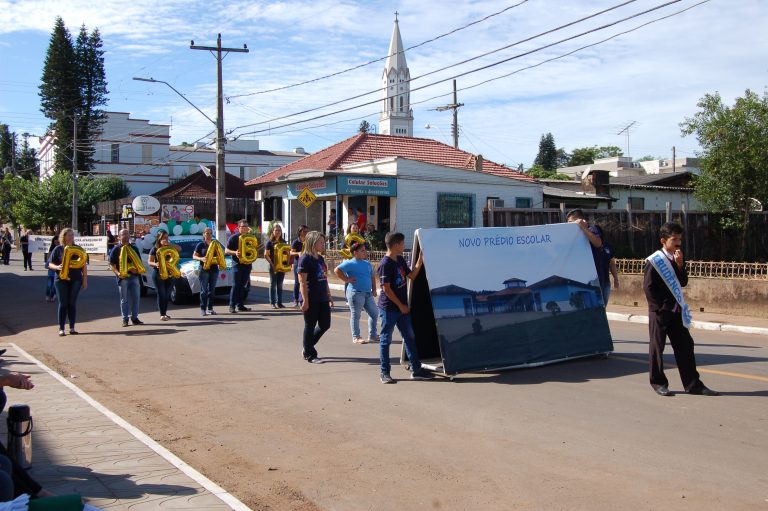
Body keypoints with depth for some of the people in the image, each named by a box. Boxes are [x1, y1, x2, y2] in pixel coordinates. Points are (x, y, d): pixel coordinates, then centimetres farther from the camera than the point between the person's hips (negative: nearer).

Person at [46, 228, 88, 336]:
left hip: (75, 280, 2)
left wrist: (85, 280, 5)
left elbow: (84, 265, 9)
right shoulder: (58, 249, 2)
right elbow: (50, 264, 2)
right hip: (61, 280, -2)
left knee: (72, 303, 5)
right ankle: (61, 328, 4)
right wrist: (57, 267, -20)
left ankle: (72, 327, 11)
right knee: (63, 304, -1)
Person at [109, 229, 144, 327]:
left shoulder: (134, 248, 14)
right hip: (123, 277, -3)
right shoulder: (116, 249, 3)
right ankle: (125, 319, 7)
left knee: (135, 298, 5)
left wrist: (137, 269, -4)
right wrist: (117, 273, -17)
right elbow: (111, 264, 0)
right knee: (124, 299, 1)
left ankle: (134, 318, 14)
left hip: (134, 276, 3)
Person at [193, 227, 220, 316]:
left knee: (212, 290, 5)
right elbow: (194, 256, 0)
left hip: (214, 269, 4)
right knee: (204, 290, -4)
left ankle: (210, 308, 11)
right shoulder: (201, 245, 1)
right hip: (204, 269, -4)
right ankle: (203, 309, -1)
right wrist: (201, 258, -19)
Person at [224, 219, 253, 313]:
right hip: (237, 264, -5)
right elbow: (226, 251, -4)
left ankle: (240, 305, 15)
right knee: (236, 286, -8)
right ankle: (232, 306, -6)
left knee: (244, 286, 8)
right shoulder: (234, 238, -3)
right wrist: (235, 252, -21)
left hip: (247, 264, 5)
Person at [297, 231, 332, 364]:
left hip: (322, 298, 8)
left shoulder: (320, 258, 14)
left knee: (325, 325, 11)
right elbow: (302, 281, -15)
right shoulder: (305, 258, -11)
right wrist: (305, 300, -19)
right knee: (310, 326, 2)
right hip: (311, 299, -8)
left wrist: (329, 296, 18)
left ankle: (307, 348, 28)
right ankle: (310, 355, 14)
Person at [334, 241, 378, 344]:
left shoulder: (367, 263, 13)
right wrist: (347, 279, -15)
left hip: (368, 293, 8)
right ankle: (356, 337, 10)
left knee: (374, 313, 11)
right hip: (356, 293, -8)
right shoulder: (351, 263, -10)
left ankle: (372, 336, 22)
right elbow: (337, 270, -17)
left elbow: (372, 276, 23)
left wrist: (374, 289, 15)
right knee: (355, 315, 1)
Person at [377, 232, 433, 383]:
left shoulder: (400, 260, 10)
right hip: (389, 308, -8)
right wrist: (400, 305, -14)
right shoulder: (385, 264, -16)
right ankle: (385, 373, 8)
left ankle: (416, 370, 16)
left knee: (410, 337, 10)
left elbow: (412, 275, 15)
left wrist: (420, 260, 5)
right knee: (386, 340, 1)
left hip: (402, 307, 9)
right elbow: (386, 288, -18)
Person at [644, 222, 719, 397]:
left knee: (685, 345, 5)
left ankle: (692, 384, 9)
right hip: (659, 312, -6)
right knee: (657, 347, 3)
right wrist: (661, 306, -12)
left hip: (676, 310, 6)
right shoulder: (654, 261, -11)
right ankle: (658, 382, 14)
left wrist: (680, 265, -10)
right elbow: (648, 287, -13)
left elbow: (683, 283, 4)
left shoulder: (678, 258, 8)